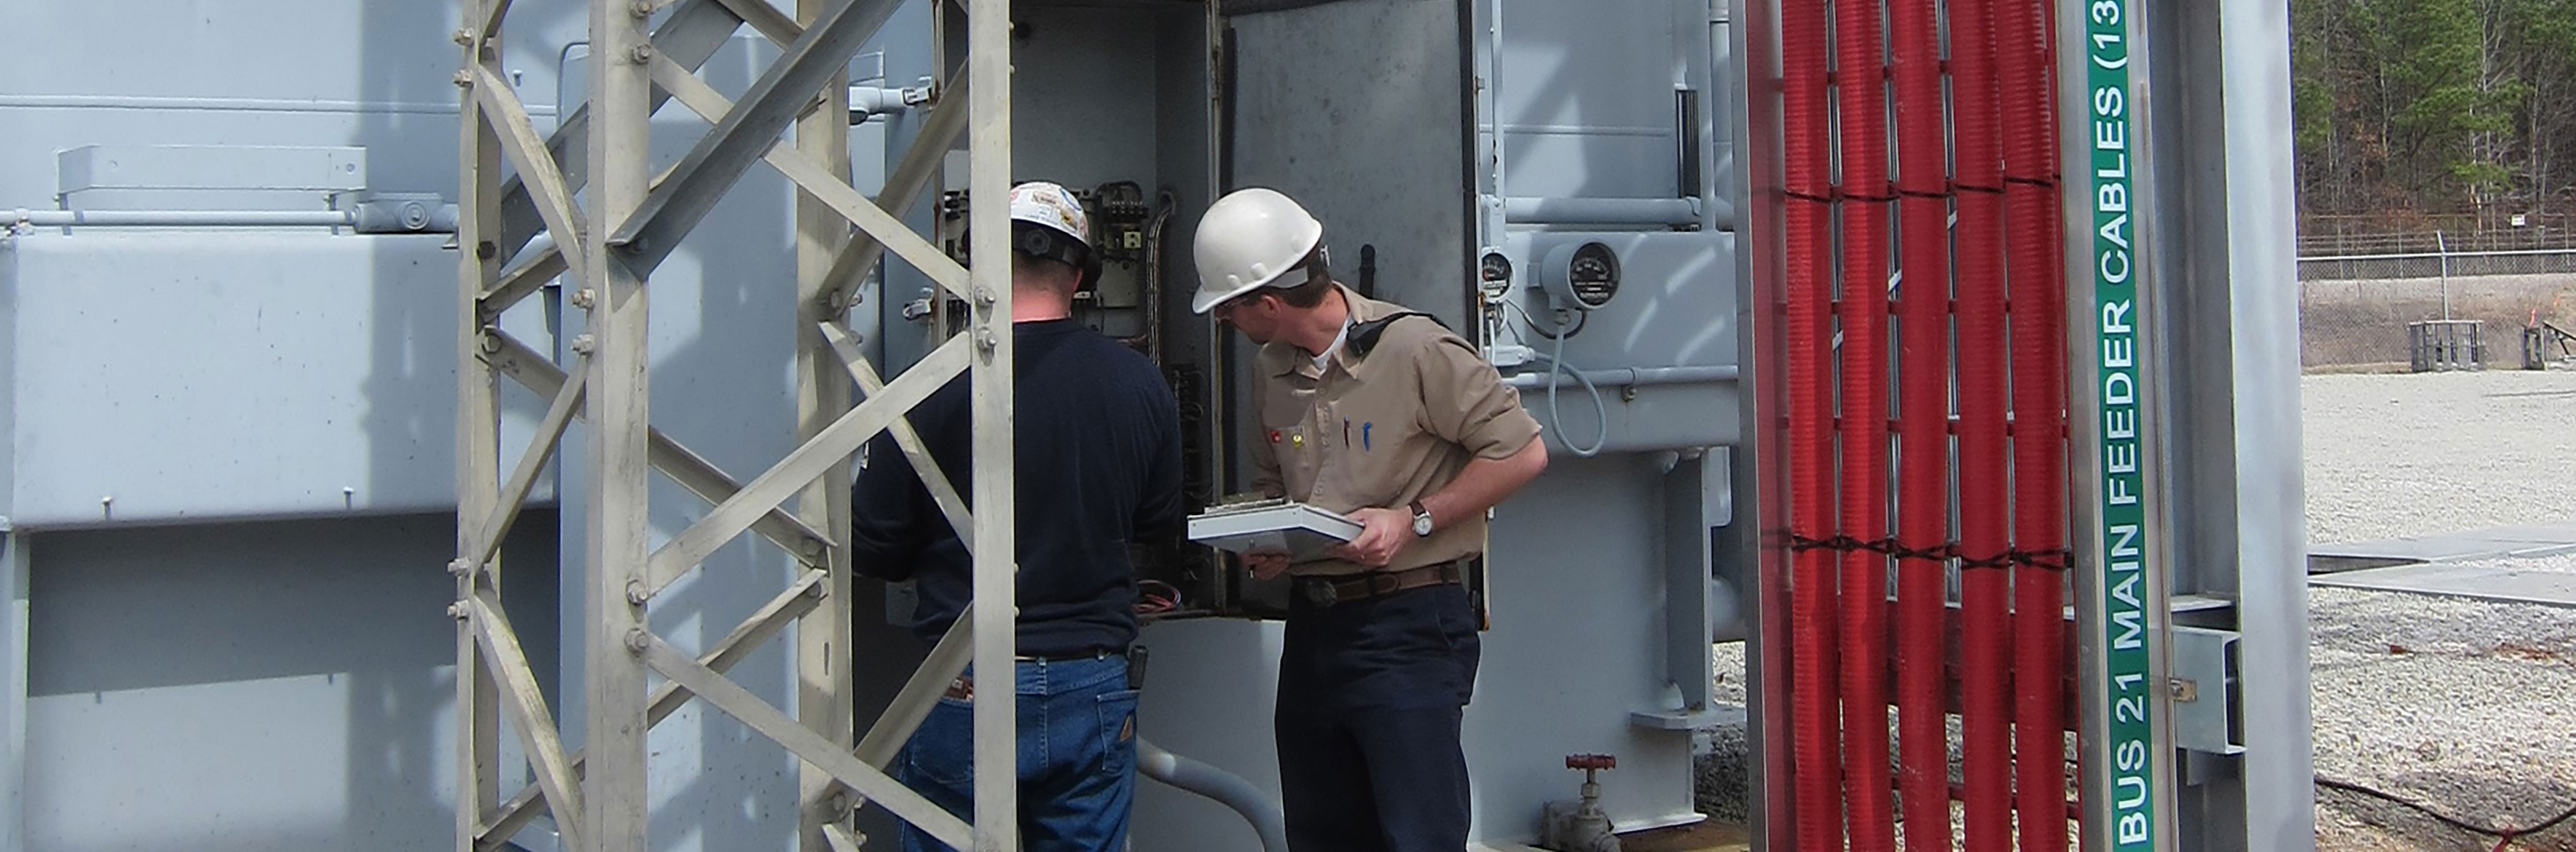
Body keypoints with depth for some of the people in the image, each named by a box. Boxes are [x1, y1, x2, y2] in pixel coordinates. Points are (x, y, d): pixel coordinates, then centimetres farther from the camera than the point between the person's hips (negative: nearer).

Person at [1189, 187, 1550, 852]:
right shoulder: (1270, 371, 10)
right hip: (1312, 621, 7)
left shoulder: (1413, 349, -13)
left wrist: (1413, 520, -16)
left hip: (1408, 627, -7)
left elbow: (1523, 453, -11)